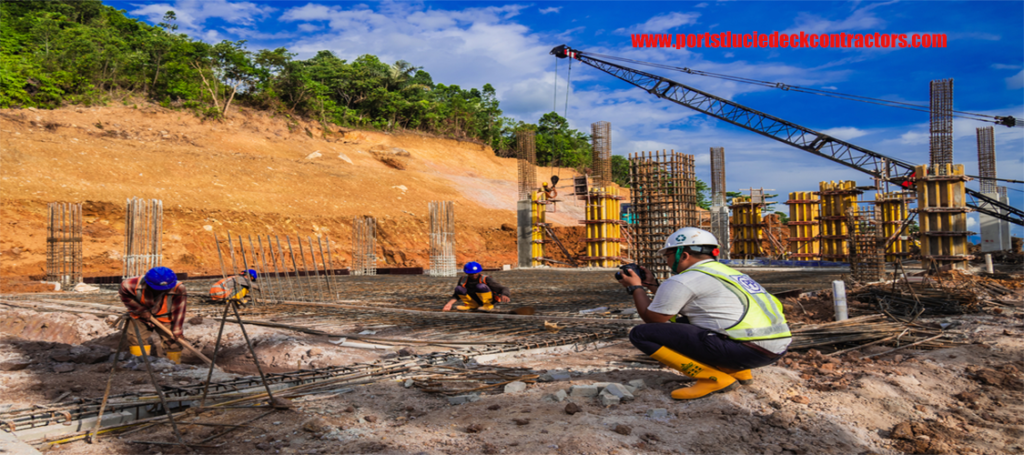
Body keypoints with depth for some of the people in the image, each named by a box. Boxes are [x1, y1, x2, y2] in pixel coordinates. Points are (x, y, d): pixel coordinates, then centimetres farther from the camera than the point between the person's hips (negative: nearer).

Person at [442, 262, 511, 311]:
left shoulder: (486, 279, -21)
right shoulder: (463, 279, -8)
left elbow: (503, 289, -26)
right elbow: (457, 294, 5)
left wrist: (504, 295, -50)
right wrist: (450, 303, -12)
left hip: (489, 301, -4)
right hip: (474, 301, 4)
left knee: (480, 286, -34)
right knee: (458, 288, -16)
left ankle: (488, 305, -12)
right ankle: (470, 305, 2)